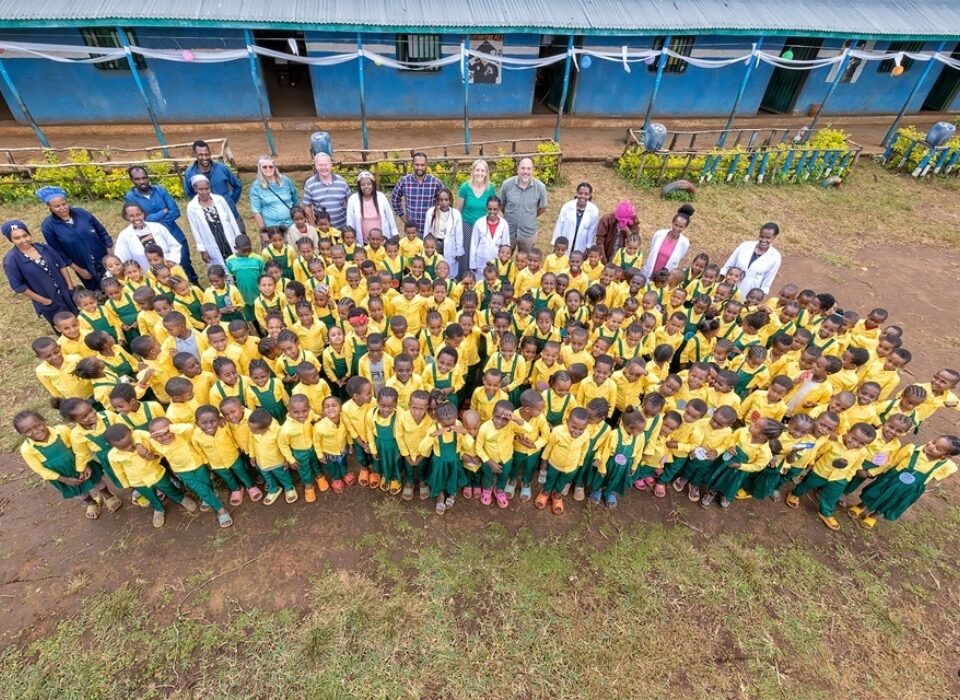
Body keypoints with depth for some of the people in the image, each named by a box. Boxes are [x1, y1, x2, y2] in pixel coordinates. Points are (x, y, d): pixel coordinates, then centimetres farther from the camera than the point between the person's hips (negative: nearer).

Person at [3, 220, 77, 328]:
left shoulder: (43, 248, -4)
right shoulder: (11, 260, -16)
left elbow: (61, 265, 3)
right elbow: (18, 286, -14)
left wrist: (70, 286, -3)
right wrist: (43, 300, -13)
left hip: (66, 292, 4)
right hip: (49, 303, -4)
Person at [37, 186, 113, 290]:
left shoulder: (81, 213, -6)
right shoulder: (48, 227, -10)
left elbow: (102, 232, 2)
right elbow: (58, 253, -5)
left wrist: (111, 255, -3)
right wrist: (79, 270, -9)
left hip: (105, 260, 1)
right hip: (85, 268, -1)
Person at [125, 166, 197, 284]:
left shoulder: (160, 190, -1)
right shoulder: (130, 197, -6)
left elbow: (176, 212, -9)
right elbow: (144, 219, -16)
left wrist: (154, 218, -16)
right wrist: (164, 211, -10)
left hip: (176, 237, 1)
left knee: (186, 265, 8)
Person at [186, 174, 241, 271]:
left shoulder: (220, 200, -2)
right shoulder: (192, 207, -6)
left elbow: (232, 219, 4)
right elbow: (195, 231, -1)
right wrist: (202, 250, -2)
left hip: (230, 243, 2)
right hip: (213, 249, -2)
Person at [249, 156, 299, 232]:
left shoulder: (286, 180, 3)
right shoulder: (256, 186, -3)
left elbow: (296, 201, 11)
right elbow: (256, 211, -4)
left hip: (291, 225, 2)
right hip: (271, 228, -2)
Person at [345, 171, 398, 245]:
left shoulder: (381, 197, -1)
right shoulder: (352, 199, -4)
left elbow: (390, 217, 7)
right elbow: (350, 222, 0)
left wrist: (395, 235, 7)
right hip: (363, 242, -1)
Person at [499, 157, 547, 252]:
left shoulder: (540, 187, -13)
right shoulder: (507, 184, -14)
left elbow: (543, 207, 4)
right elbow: (501, 204, 2)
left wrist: (530, 217, 8)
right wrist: (510, 216, 9)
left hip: (528, 234, 0)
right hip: (508, 232, 0)